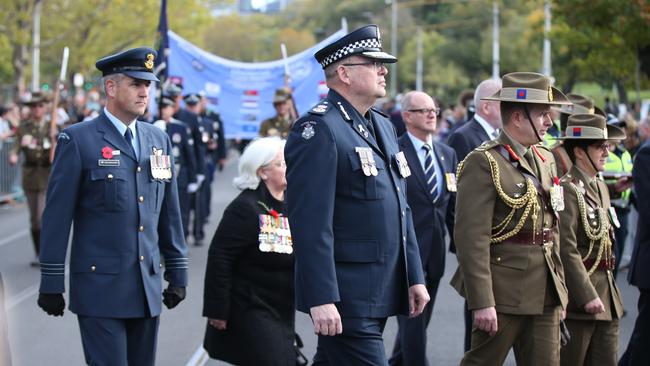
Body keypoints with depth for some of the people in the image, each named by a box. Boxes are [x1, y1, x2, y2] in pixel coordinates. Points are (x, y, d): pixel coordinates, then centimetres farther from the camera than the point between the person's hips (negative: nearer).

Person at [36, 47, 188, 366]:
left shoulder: (159, 140, 12)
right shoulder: (77, 140, -5)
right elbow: (57, 216, -5)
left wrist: (177, 273, 13)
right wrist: (51, 284, -7)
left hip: (147, 288, 5)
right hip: (100, 288, -5)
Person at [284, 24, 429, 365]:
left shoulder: (383, 126, 17)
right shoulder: (318, 129, -13)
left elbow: (401, 210, 21)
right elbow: (311, 223, -19)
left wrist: (414, 276, 17)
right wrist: (321, 299, -23)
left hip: (380, 294, 9)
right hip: (344, 298, -9)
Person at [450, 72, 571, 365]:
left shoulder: (545, 159, 13)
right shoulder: (483, 163, -13)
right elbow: (471, 238, -18)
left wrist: (560, 288, 18)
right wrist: (481, 302, -22)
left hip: (546, 293, 7)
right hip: (504, 293, -7)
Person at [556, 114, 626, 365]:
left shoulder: (600, 187, 15)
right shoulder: (568, 189, -14)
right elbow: (566, 249, -20)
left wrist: (607, 292, 17)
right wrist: (587, 296, -21)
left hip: (606, 297, 9)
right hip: (579, 294, -9)